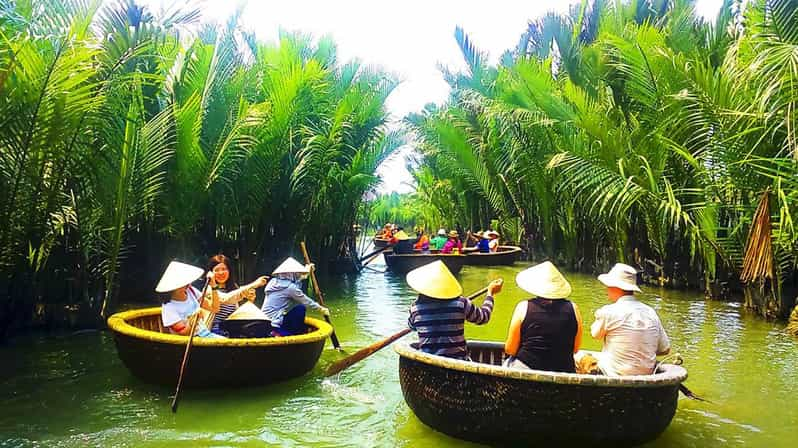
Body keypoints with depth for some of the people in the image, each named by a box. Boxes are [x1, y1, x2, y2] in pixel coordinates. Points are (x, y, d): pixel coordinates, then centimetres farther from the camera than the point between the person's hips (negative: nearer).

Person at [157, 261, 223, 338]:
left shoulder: (191, 291, 3)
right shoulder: (169, 308, -12)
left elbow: (214, 308, 5)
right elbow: (184, 333, -15)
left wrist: (213, 287, -6)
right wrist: (195, 317, -32)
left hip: (205, 334, 6)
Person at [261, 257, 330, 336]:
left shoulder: (275, 281, 9)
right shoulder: (290, 287, -15)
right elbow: (307, 302, -4)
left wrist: (306, 271, 34)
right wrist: (321, 309, 10)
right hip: (274, 326, -9)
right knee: (301, 308, -7)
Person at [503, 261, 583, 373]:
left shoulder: (523, 307, -5)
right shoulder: (572, 309, -1)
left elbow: (510, 349, -1)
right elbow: (575, 349, 9)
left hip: (526, 368, -2)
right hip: (564, 371, 3)